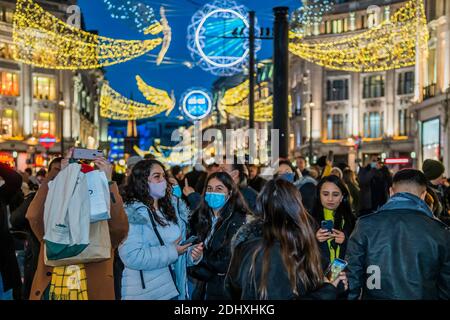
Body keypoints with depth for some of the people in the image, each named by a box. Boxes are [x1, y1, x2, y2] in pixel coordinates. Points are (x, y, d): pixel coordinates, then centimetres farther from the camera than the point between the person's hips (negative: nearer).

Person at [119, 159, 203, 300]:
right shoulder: (132, 213, -14)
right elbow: (131, 256, -25)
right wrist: (171, 252, -19)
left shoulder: (174, 208, 9)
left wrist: (193, 254, -8)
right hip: (145, 292, -7)